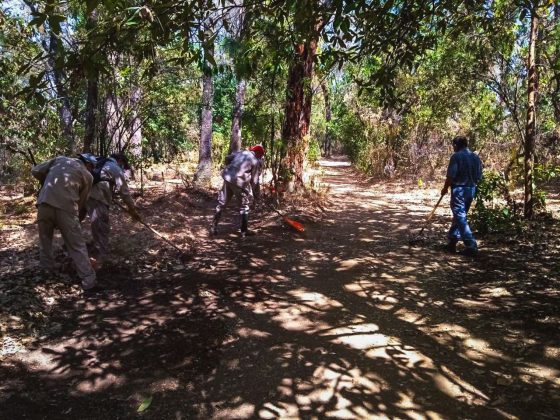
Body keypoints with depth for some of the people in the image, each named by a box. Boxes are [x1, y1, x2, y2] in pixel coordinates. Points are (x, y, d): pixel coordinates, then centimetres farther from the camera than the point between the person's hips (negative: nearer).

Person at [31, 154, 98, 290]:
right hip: (66, 207, -3)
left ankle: (47, 272, 34)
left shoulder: (60, 159, 20)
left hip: (44, 203, 3)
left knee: (45, 240, 24)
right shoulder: (87, 175, 14)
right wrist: (76, 213, 31)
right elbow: (81, 201, 17)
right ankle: (88, 280, 5)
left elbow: (35, 171, 18)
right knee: (77, 245, 5)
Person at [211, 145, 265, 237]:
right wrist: (255, 193, 13)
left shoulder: (242, 152, 15)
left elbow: (227, 158, 13)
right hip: (239, 181, -5)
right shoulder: (256, 162, 2)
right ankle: (244, 230, 14)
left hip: (228, 177, 5)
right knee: (245, 205, 12)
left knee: (222, 203, 16)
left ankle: (214, 227, 21)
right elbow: (255, 180, 2)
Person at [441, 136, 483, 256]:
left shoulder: (456, 156, -11)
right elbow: (479, 176, 10)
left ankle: (471, 246, -7)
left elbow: (451, 175, -15)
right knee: (459, 216, 17)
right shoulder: (476, 157, 10)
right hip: (471, 189, 7)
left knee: (461, 218, -4)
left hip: (459, 189, -7)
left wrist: (445, 188, -1)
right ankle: (452, 241, 25)